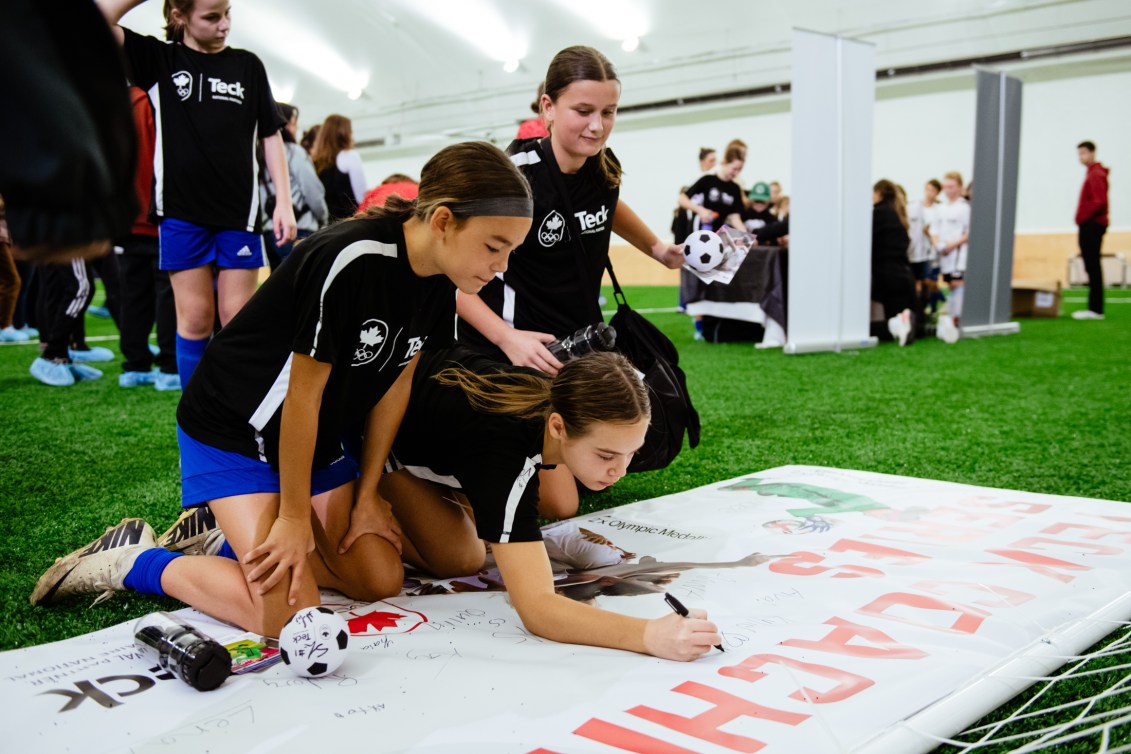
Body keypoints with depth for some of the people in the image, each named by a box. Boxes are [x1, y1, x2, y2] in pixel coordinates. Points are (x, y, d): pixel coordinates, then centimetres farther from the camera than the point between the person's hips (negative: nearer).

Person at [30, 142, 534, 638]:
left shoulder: (438, 281, -6)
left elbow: (395, 384, 2)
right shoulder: (348, 262, -31)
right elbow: (302, 396, -25)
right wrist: (294, 516, -15)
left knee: (381, 580, 4)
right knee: (287, 616, -17)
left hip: (317, 440, 8)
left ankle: (234, 536, 18)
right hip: (232, 434, -8)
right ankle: (132, 560, 4)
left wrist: (366, 496, 3)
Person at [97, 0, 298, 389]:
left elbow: (270, 136, 9)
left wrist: (284, 202, 2)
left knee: (237, 320, 0)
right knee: (195, 319, 0)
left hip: (239, 211, 1)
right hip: (183, 211, -1)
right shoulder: (159, 58, 6)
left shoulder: (248, 65, 8)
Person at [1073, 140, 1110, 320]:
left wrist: (1083, 218, -13)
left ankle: (1096, 309, -10)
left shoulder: (1096, 175, -11)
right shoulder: (1092, 173, 19)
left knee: (1093, 267, -10)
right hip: (1089, 227, 10)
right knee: (1092, 267, 10)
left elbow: (1100, 202, -21)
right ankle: (1094, 307, 14)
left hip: (1092, 225, -10)